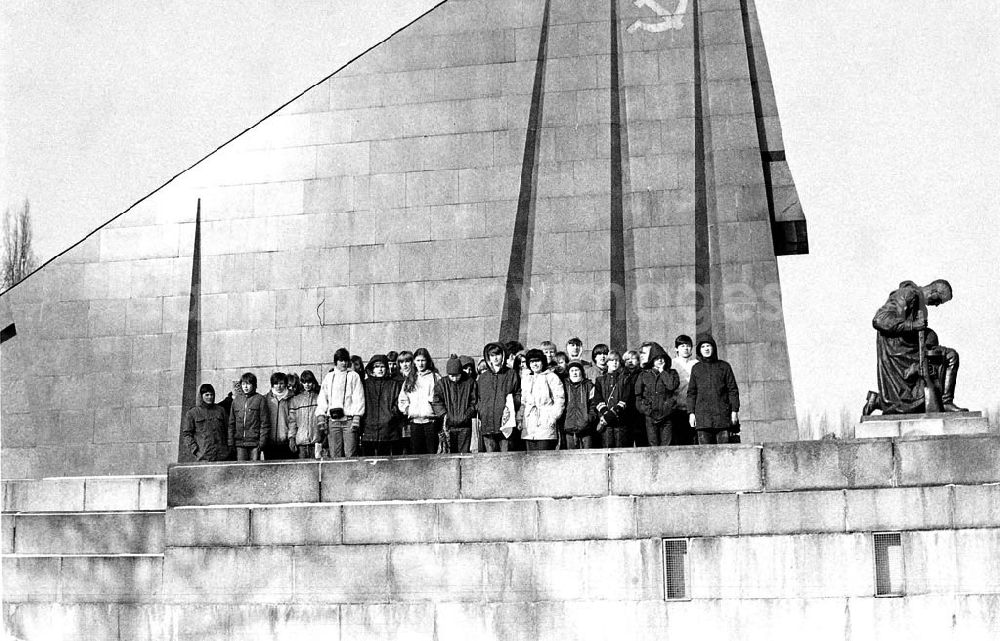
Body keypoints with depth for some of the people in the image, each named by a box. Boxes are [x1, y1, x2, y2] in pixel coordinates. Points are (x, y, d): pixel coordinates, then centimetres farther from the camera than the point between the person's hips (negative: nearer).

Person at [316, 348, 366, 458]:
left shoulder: (353, 376, 8)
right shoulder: (329, 377, 17)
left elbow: (358, 398, 2)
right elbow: (322, 398, 16)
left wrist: (356, 418, -8)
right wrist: (321, 417, 3)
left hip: (349, 419, -3)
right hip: (333, 420, 3)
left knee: (350, 455, -10)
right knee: (335, 455, -2)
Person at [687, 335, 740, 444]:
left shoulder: (724, 366, 9)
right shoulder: (696, 368, 12)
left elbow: (733, 390, 7)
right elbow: (691, 392, 12)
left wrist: (734, 411, 0)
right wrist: (691, 412, 4)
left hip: (722, 414, -1)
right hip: (703, 414, 1)